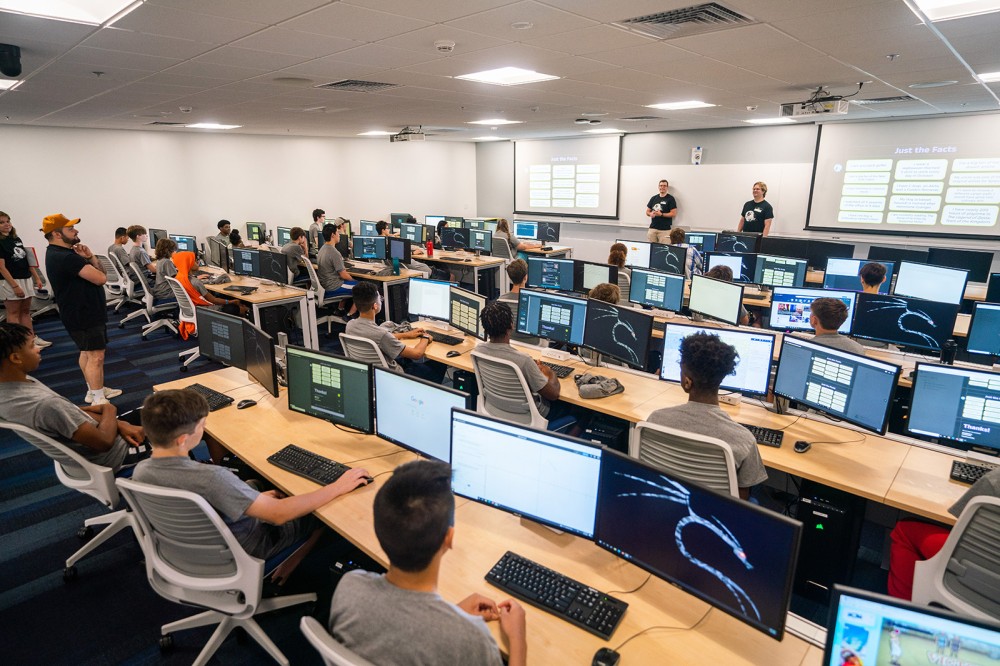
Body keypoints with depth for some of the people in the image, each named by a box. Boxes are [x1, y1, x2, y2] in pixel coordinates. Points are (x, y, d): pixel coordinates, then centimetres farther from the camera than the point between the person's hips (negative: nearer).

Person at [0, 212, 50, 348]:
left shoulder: (17, 239, 11)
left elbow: (27, 259, 15)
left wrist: (37, 278, 12)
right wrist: (15, 286, -19)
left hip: (26, 280, 7)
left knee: (26, 311, 12)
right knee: (13, 313, 0)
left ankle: (32, 338, 17)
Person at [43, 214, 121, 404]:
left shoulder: (63, 253, 12)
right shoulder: (66, 257, -23)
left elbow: (101, 271, 11)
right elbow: (101, 278, -27)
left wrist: (90, 257, -9)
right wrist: (88, 262, -6)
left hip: (87, 311, 11)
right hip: (84, 315, -11)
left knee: (87, 352, 19)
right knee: (96, 356, -10)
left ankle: (95, 390, 31)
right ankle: (98, 400, -7)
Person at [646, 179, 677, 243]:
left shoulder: (670, 199, 0)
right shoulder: (653, 198, 14)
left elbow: (673, 214, -5)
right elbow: (647, 212, 17)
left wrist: (661, 214, -17)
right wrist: (651, 214, -7)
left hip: (665, 229, -4)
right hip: (652, 228, 4)